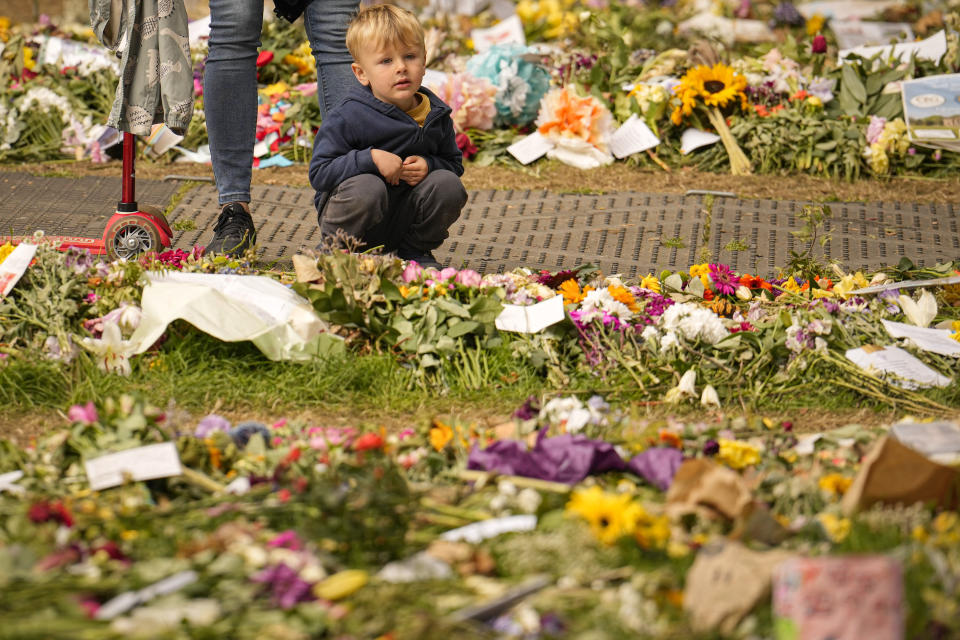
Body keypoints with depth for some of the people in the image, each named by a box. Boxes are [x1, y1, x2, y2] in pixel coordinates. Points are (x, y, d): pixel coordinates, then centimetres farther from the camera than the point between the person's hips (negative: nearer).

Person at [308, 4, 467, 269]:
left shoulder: (437, 115, 0)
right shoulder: (347, 118, -16)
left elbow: (453, 163, 10)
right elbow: (319, 173, -17)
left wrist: (429, 165, -14)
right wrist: (370, 158, -28)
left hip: (404, 219, 4)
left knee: (448, 184, -18)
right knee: (367, 187, -35)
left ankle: (415, 251, 6)